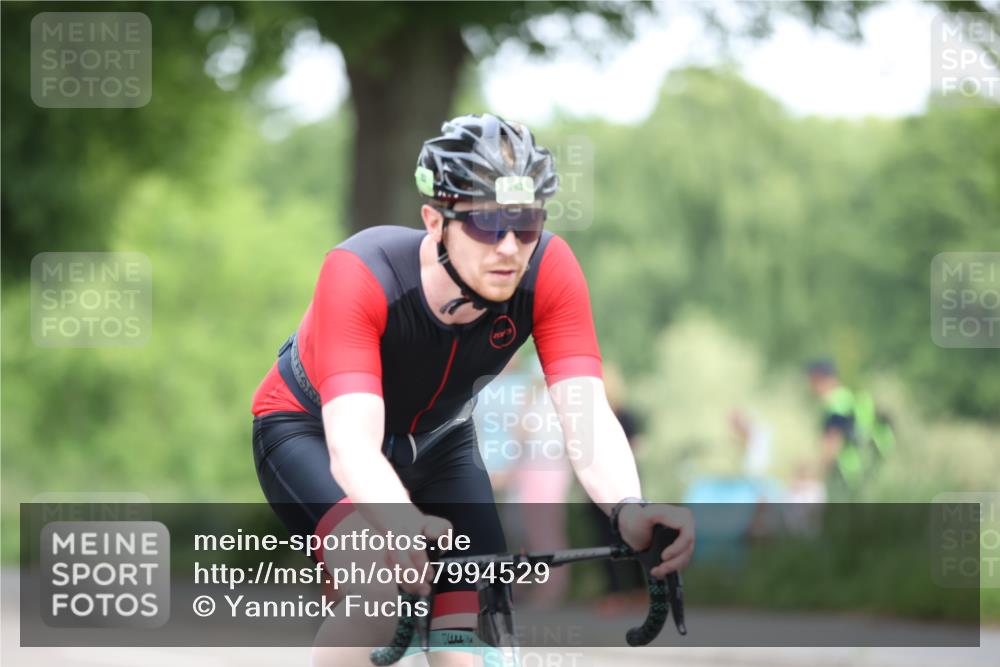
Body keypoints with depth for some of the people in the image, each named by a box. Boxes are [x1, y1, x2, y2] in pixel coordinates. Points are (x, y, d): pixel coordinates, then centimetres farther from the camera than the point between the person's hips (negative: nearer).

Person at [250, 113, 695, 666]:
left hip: (434, 443, 4)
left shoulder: (548, 271, -29)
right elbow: (351, 444, -48)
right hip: (311, 429, -4)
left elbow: (587, 416, -36)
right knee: (381, 591, -32)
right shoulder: (360, 273, -38)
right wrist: (402, 523, -69)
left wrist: (628, 510, -58)